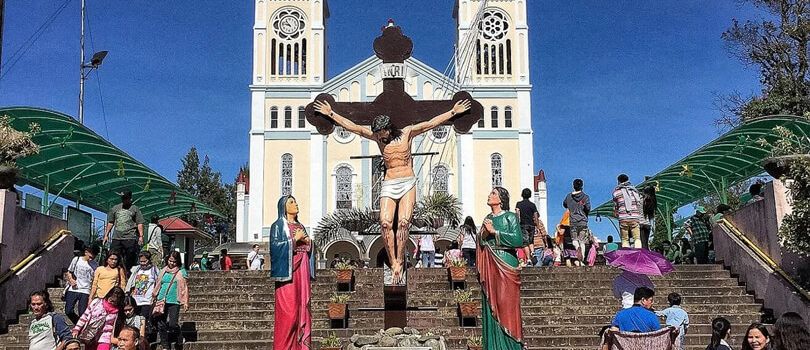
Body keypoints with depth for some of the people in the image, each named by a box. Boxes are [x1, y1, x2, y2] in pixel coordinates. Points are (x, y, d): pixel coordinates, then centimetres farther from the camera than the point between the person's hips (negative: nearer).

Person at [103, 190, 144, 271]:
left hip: (130, 238, -4)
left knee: (130, 261, -3)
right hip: (116, 238, 4)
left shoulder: (135, 209, 7)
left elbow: (140, 223, 1)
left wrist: (141, 236, -9)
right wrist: (106, 235, 14)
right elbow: (110, 222, 21)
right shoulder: (115, 208, 17)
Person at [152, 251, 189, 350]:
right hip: (162, 301, 3)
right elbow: (158, 286, 18)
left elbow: (184, 287, 1)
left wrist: (185, 302, -4)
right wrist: (153, 297, 15)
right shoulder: (163, 271, 11)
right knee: (161, 325, 2)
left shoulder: (181, 272, 3)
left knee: (172, 324, -11)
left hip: (174, 302, -3)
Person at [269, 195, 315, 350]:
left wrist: (308, 242, 3)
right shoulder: (278, 225, 2)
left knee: (303, 306, 2)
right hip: (288, 271, -6)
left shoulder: (300, 226, 20)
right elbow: (275, 245, -11)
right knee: (288, 309, -10)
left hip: (302, 270, 6)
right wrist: (295, 239, -11)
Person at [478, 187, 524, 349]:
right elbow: (480, 242, 15)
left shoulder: (510, 217, -1)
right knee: (490, 305, 3)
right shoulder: (487, 219, 17)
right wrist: (484, 233, -6)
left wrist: (494, 232, -12)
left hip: (505, 265, -6)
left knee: (506, 304, -8)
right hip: (489, 266, 6)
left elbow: (518, 240, -13)